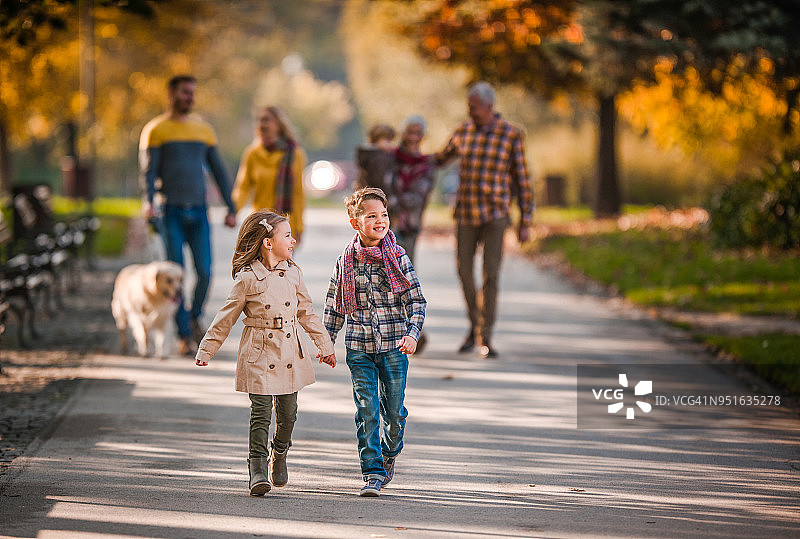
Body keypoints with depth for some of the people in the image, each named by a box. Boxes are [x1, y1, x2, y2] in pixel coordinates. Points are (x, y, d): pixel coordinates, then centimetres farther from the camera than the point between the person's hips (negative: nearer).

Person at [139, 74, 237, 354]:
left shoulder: (203, 129, 14)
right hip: (170, 212, -3)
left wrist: (231, 208, 9)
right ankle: (184, 335, 1)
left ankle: (194, 317, 20)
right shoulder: (156, 130, 2)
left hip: (198, 212, 3)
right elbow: (149, 171, -6)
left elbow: (218, 171, 15)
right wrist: (149, 203, -23)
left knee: (204, 272, -6)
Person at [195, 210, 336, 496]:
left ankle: (279, 454, 35)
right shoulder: (247, 278, -9)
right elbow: (226, 317, -1)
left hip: (289, 353, 4)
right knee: (261, 411, -9)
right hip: (259, 355, -4)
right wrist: (207, 350, 1)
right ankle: (258, 468, -2)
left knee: (288, 411, 9)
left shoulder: (293, 274, 4)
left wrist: (325, 345, 16)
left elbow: (307, 313, 14)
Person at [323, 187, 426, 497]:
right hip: (359, 347, 0)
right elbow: (334, 304, 11)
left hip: (394, 347, 0)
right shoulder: (346, 260, 1)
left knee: (394, 410, 8)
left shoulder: (397, 256, -2)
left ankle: (390, 452, 36)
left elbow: (416, 300, -1)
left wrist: (412, 333, -14)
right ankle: (373, 473, 0)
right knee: (367, 411, -5)